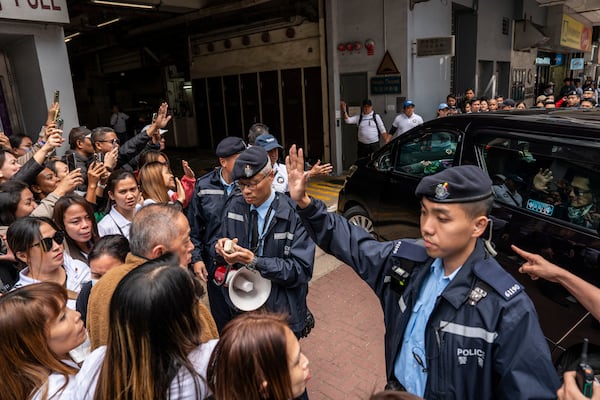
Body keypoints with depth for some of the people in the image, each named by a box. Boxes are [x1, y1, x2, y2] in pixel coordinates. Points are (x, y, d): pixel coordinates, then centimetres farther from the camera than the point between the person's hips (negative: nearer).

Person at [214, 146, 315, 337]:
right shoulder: (234, 206, -3)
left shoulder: (295, 214, -19)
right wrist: (222, 246, -15)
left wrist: (254, 261, -28)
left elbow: (301, 269, -20)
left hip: (281, 312, -4)